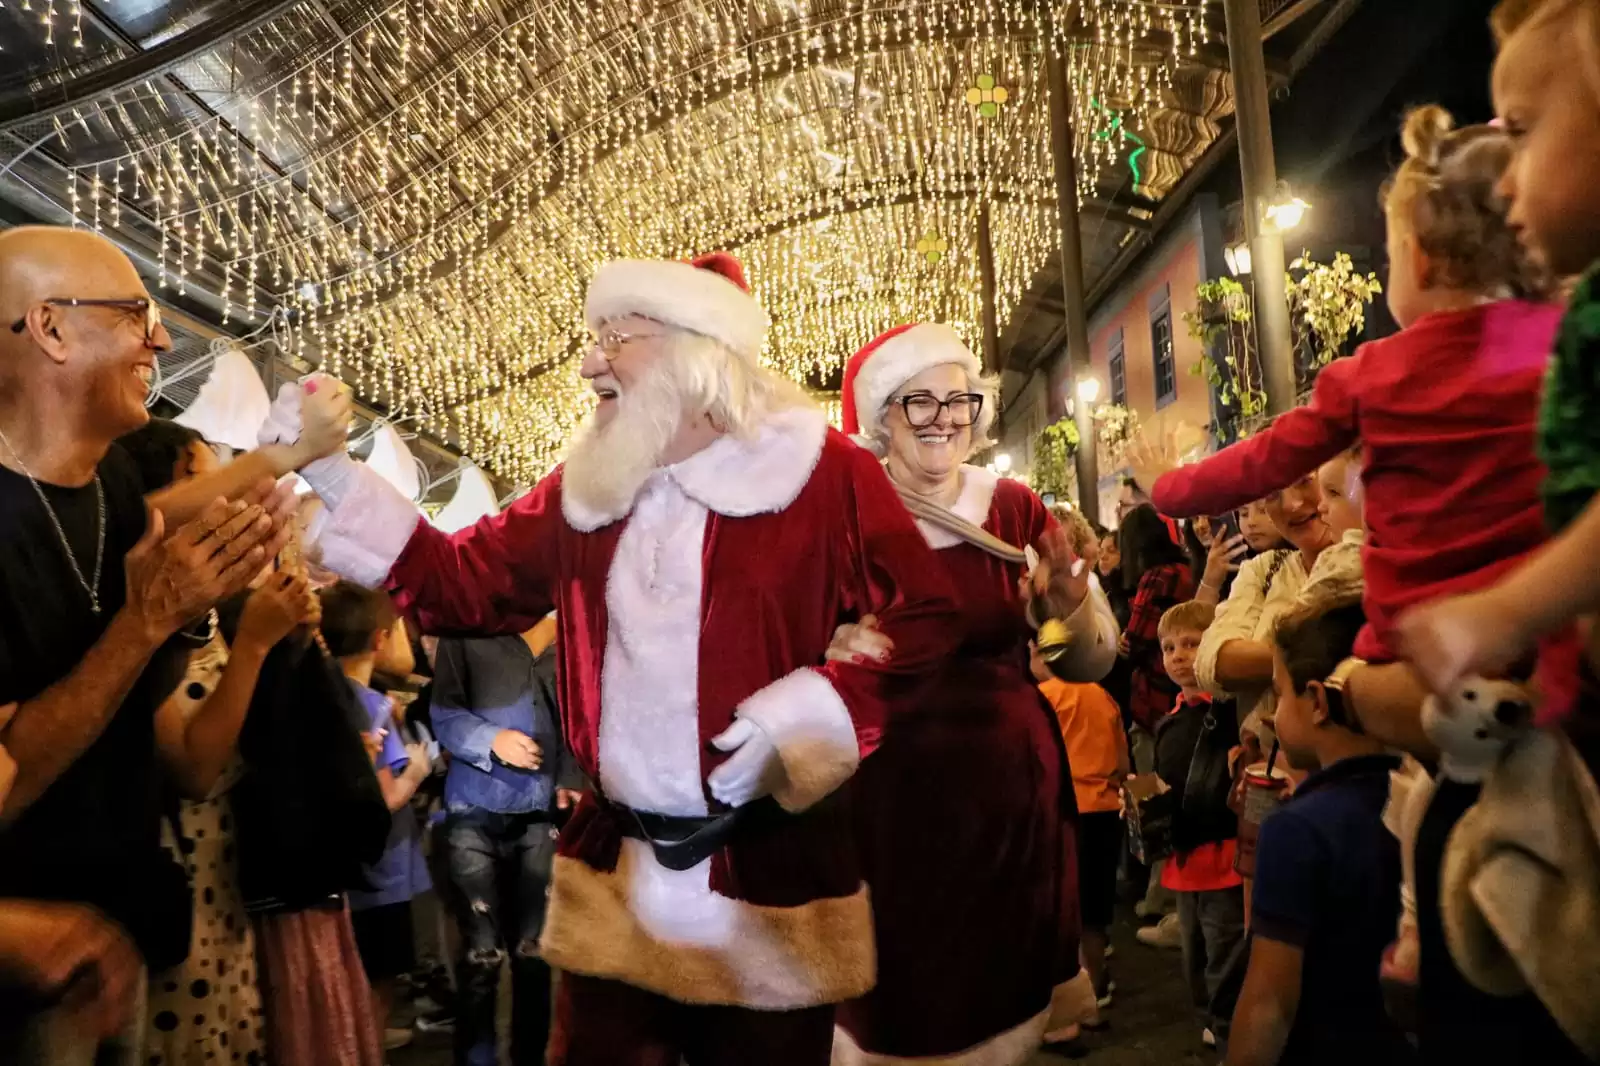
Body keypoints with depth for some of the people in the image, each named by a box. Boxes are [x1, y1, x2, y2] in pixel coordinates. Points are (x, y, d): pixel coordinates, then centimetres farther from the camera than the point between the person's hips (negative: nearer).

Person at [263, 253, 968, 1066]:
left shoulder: (821, 470, -9)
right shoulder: (585, 486, 6)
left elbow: (925, 618, -10)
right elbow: (465, 587, 6)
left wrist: (816, 706, -22)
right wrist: (335, 478, -1)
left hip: (772, 875, -4)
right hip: (613, 874, 5)